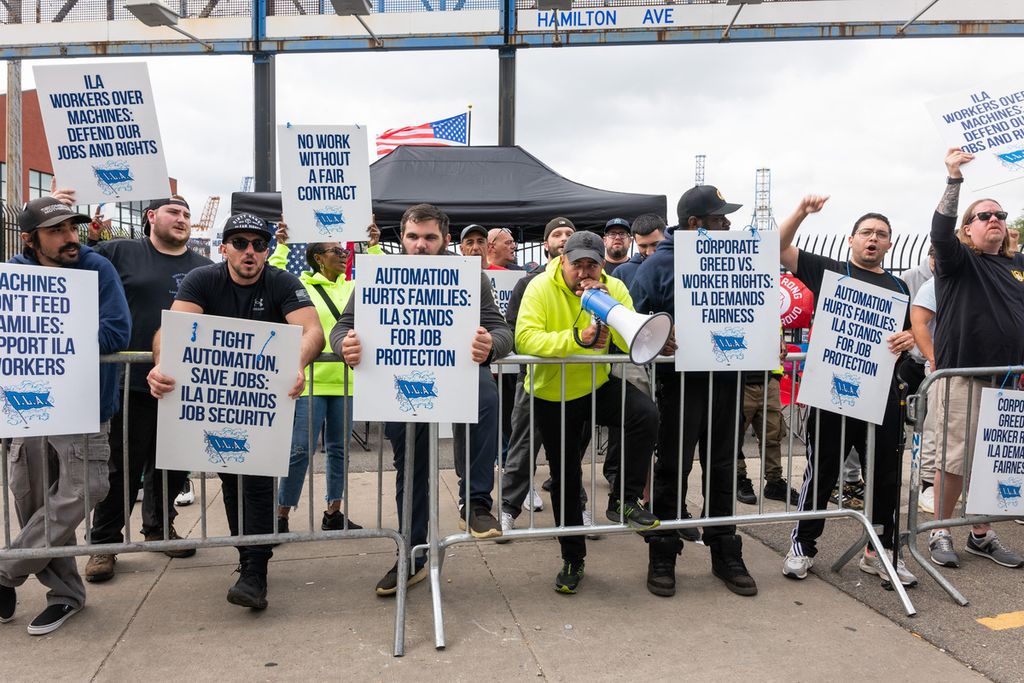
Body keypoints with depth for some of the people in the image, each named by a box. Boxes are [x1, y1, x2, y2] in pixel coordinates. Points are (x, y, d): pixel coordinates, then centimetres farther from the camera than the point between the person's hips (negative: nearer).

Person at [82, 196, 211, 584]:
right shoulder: (118, 253, 3)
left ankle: (159, 527, 34)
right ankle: (104, 541, 19)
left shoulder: (206, 269, 12)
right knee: (123, 465, 3)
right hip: (133, 382, -3)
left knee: (173, 463, 14)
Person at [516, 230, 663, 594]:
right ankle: (572, 558, 28)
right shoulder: (541, 288, -15)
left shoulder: (614, 288, -8)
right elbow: (525, 339, -29)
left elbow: (633, 344, -17)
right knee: (565, 478, 8)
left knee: (645, 415, -27)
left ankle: (624, 500, -8)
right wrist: (577, 339, -39)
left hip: (597, 386, 2)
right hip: (552, 394, -1)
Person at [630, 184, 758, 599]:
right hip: (680, 380, -4)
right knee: (673, 469, 4)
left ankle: (725, 554, 25)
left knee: (722, 469, 13)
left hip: (725, 377, 5)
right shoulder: (661, 262, -5)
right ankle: (662, 557, 17)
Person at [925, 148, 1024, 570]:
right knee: (956, 459, -2)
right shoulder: (959, 261, 0)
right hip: (963, 375, -5)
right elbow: (941, 231, -18)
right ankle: (940, 533, 10)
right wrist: (954, 180, -28)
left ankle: (981, 535, 22)